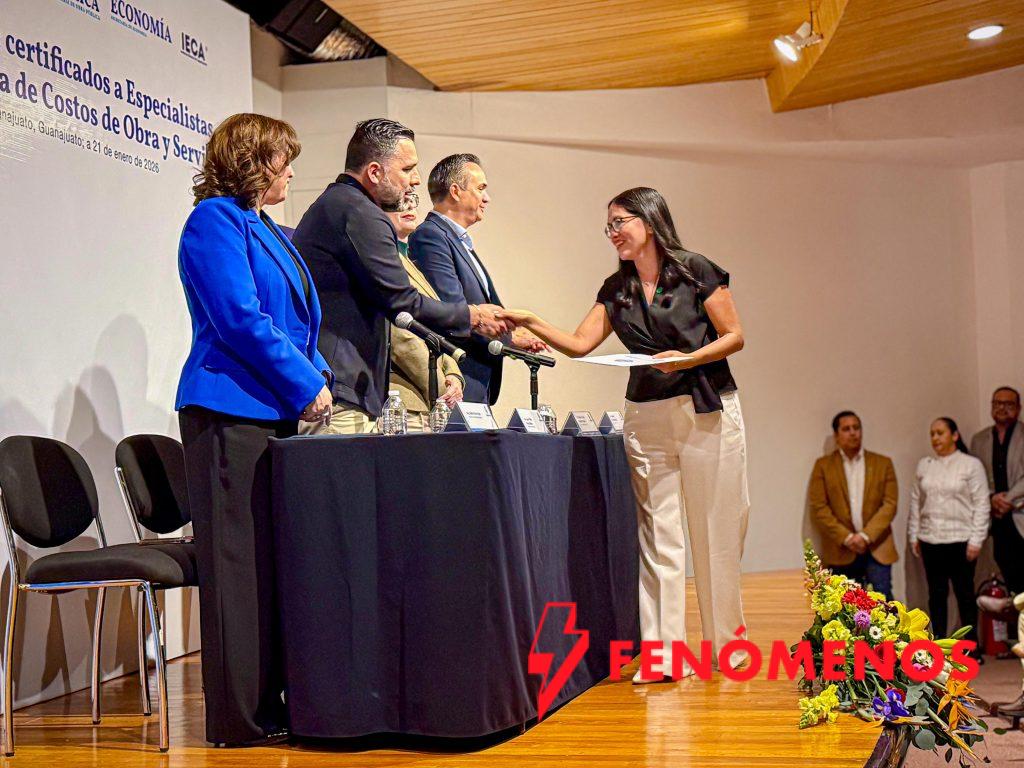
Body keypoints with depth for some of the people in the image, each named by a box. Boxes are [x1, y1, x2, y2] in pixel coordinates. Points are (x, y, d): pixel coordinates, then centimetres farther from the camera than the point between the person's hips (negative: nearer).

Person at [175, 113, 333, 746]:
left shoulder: (269, 231, 22)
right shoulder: (216, 220, -7)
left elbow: (299, 321, 26)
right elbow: (240, 320, -16)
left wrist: (319, 380, 9)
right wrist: (308, 386, -11)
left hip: (276, 413, 9)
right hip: (231, 414, -9)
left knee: (276, 561, 10)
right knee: (240, 564, -5)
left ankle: (272, 703, 17)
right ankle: (242, 718, 1)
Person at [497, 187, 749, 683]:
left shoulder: (696, 271, -2)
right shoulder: (616, 289, 12)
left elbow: (734, 336, -2)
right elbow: (579, 344, 4)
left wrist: (687, 359, -16)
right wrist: (531, 323, -8)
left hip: (706, 413, -4)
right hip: (646, 418, 4)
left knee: (715, 534, 2)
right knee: (658, 537, 2)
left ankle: (726, 646, 16)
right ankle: (664, 654, 5)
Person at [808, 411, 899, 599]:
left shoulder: (883, 463, 9)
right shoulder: (823, 465, 6)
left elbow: (890, 504, 1)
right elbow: (819, 508, -1)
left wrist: (866, 535, -11)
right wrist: (846, 537, -11)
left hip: (877, 549, 1)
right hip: (840, 551, 0)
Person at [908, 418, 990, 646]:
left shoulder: (971, 464, -2)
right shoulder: (924, 465, 10)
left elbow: (981, 504, -4)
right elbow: (915, 501, 12)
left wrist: (976, 539, -9)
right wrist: (914, 535, 8)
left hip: (960, 540, -4)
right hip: (930, 540, 4)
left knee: (965, 594, 2)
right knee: (936, 594, 8)